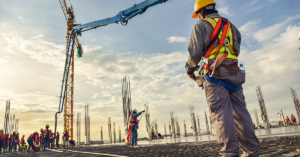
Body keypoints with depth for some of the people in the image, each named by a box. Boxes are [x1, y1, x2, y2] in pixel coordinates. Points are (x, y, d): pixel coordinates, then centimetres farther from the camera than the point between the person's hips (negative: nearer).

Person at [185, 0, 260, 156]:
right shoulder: (231, 26, 24)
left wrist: (190, 67, 11)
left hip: (214, 74, -6)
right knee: (240, 111, 6)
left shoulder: (201, 26, 3)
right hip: (234, 72, 6)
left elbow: (195, 52, -5)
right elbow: (236, 51, 22)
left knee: (221, 112, -8)